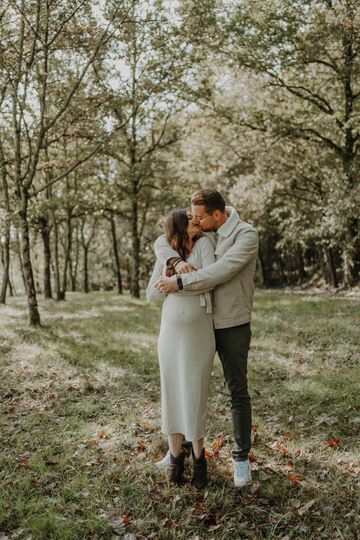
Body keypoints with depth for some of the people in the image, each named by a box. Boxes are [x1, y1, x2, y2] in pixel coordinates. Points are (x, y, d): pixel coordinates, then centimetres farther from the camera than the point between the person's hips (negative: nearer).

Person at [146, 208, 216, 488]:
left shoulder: (204, 244, -5)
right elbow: (151, 294, 3)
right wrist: (167, 275, -14)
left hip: (199, 335, -3)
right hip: (170, 334, 3)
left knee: (195, 396, 1)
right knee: (172, 394, 7)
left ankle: (199, 457, 22)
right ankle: (176, 455, 24)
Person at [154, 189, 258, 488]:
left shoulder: (247, 234, -17)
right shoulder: (202, 235, 2)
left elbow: (221, 272, -29)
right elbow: (162, 242, -1)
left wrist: (179, 282, -28)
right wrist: (177, 261, -23)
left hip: (233, 326, -5)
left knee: (239, 392, 4)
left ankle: (241, 457, 20)